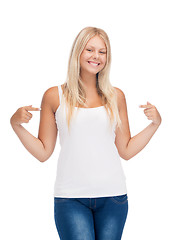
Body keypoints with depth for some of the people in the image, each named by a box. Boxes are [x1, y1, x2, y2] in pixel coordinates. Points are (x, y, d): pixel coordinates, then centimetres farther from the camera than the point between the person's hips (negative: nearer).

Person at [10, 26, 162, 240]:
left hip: (112, 196, 2)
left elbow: (126, 151, 11)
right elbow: (43, 152, 5)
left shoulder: (116, 96, 10)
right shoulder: (54, 96, 5)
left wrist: (155, 124, 3)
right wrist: (16, 124, -6)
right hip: (71, 198, -2)